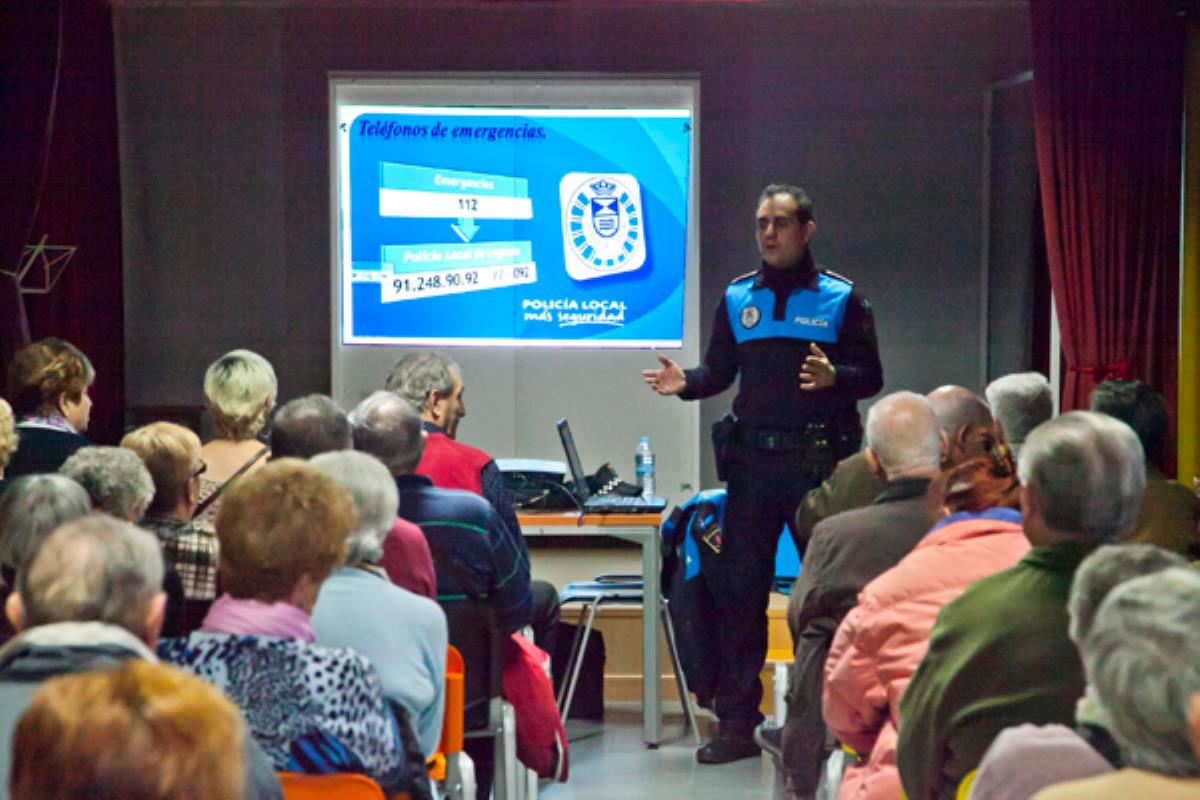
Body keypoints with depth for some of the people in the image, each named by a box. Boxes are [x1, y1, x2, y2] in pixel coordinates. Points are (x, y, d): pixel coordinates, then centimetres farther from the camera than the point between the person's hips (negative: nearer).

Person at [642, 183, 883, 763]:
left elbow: (870, 377, 0)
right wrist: (685, 383, -7)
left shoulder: (841, 299, 3)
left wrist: (834, 377, -21)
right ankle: (736, 724, 8)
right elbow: (719, 372, 14)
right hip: (753, 459, 3)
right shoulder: (737, 299, 13)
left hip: (820, 460, -3)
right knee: (738, 588, 2)